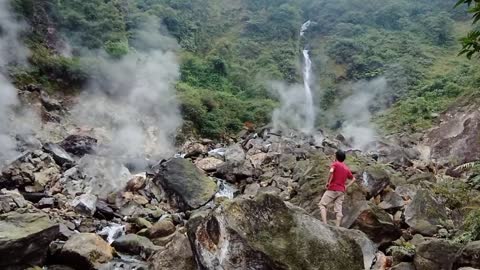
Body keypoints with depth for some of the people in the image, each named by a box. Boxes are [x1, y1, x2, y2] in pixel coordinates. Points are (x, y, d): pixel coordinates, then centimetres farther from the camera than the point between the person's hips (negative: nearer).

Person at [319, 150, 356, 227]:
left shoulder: (335, 164, -2)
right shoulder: (347, 168, 17)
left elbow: (331, 171, -23)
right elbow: (353, 179, 24)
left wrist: (328, 182, -14)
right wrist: (346, 186, 16)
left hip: (332, 189, -6)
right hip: (341, 191, 6)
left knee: (322, 205, -1)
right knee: (338, 210, 3)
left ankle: (324, 223, -17)